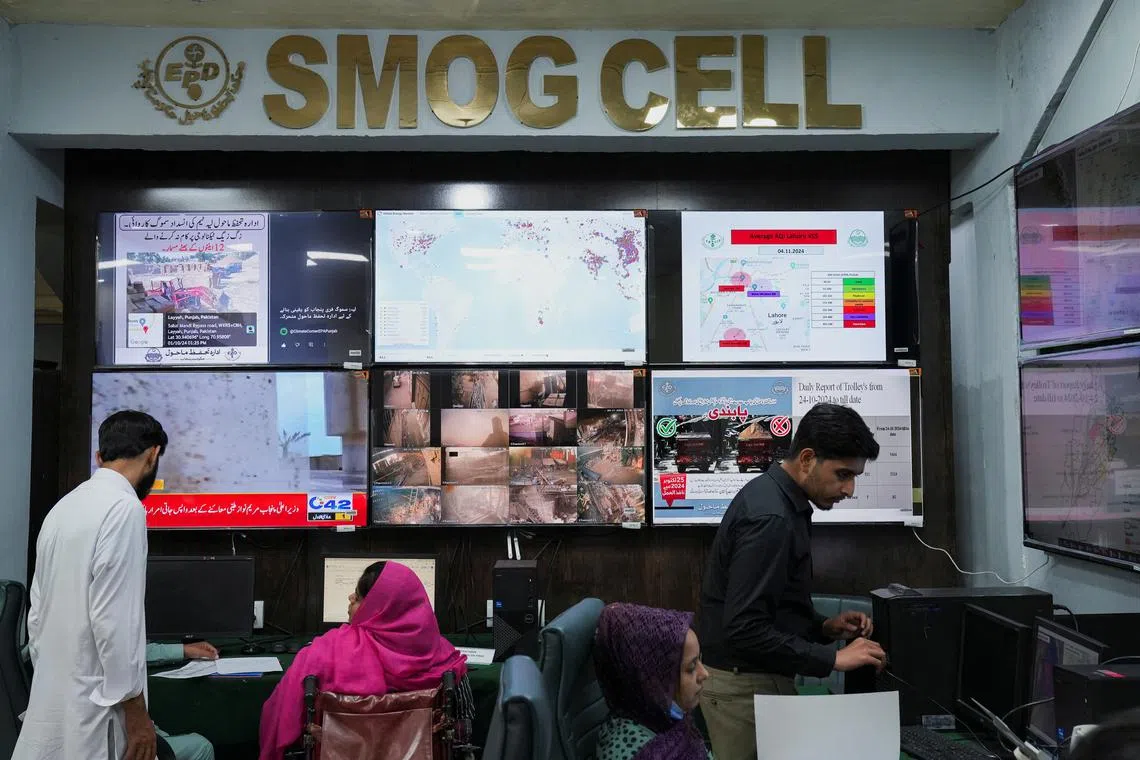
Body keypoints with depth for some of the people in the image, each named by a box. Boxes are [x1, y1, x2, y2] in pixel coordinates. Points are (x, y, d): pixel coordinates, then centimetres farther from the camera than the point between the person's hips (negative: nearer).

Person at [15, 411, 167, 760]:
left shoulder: (64, 506, 11)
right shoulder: (124, 508, -16)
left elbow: (38, 612, 15)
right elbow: (113, 618, -20)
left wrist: (51, 678, 22)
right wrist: (135, 710, -14)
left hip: (52, 701, 9)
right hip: (93, 704, -9)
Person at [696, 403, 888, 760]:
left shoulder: (775, 497, 8)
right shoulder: (769, 517, -23)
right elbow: (745, 628, -28)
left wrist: (824, 628, 4)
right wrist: (832, 658, -21)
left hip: (757, 677, 10)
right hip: (744, 686, -10)